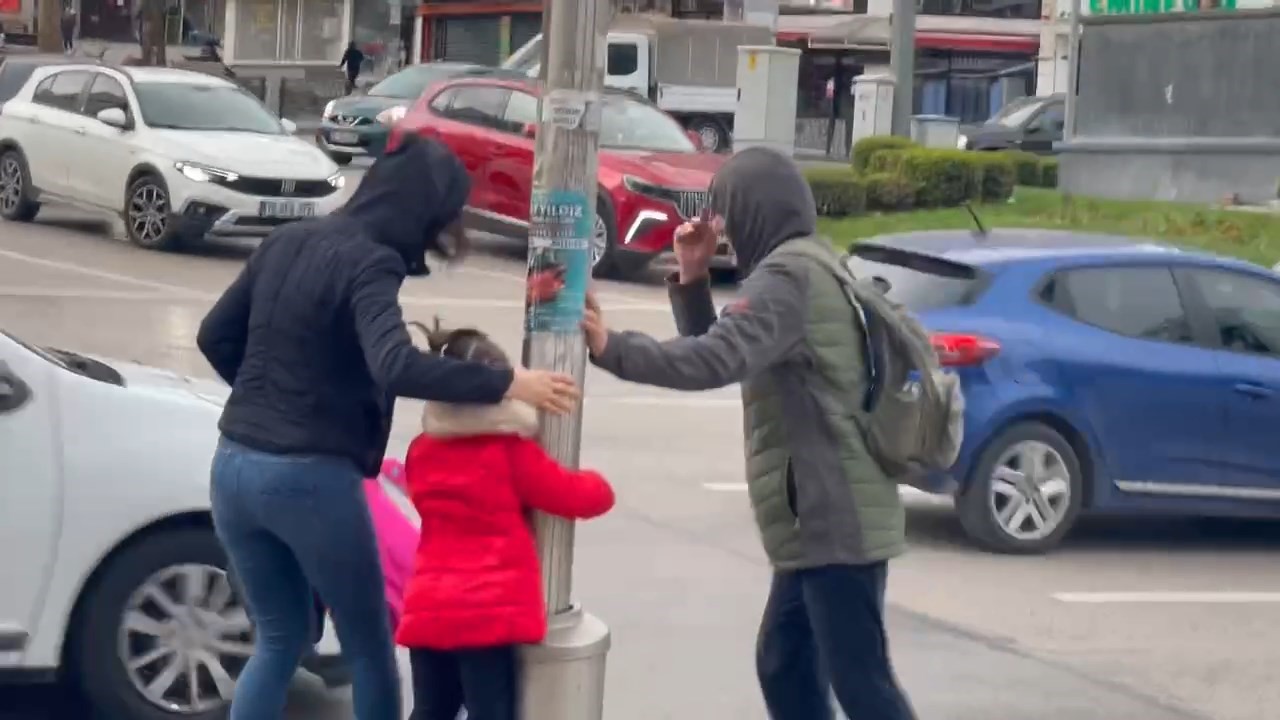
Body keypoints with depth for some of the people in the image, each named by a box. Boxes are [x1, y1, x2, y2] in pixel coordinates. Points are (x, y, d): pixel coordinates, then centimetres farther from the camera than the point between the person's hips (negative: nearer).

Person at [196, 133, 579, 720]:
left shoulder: (287, 240, 9)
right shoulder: (370, 263, -15)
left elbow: (216, 336, 16)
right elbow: (396, 368, -31)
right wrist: (507, 384, -28)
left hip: (234, 467, 7)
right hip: (309, 478, -7)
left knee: (279, 640, 20)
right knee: (369, 649, 10)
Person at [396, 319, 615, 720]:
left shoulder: (421, 452, 8)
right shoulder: (511, 452, -7)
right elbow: (583, 498, -1)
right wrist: (597, 485, 20)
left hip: (428, 609, 5)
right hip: (490, 614, -5)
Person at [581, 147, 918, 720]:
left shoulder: (788, 274, -15)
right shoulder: (803, 270, 18)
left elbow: (714, 361, -29)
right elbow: (722, 353, 20)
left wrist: (609, 348, -25)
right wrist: (692, 278, 9)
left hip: (836, 522, -10)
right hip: (821, 520, 10)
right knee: (784, 668, 16)